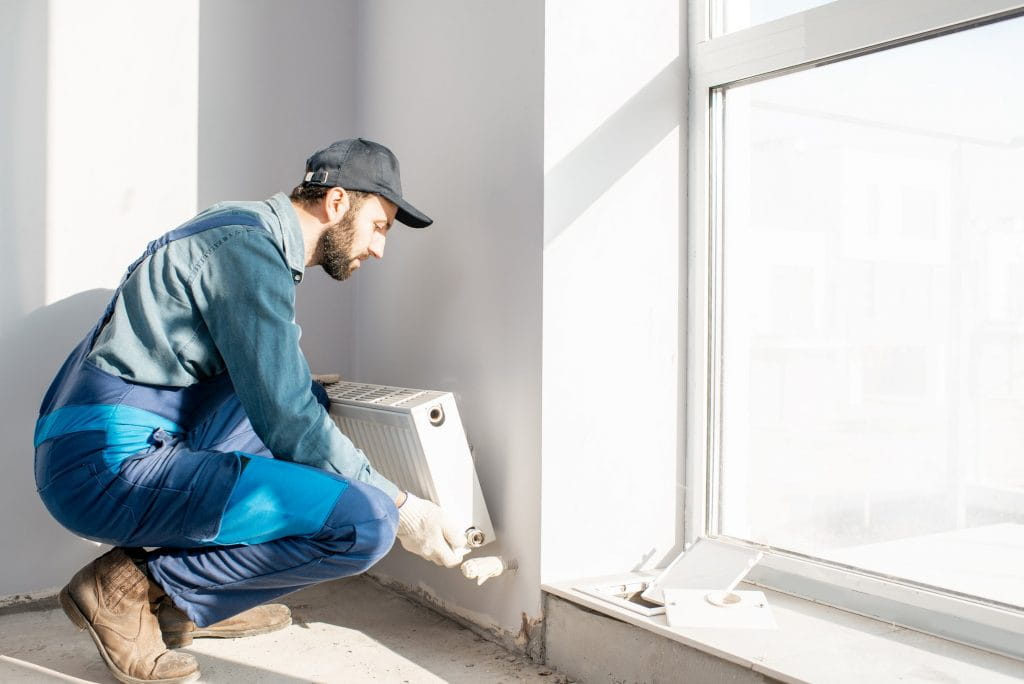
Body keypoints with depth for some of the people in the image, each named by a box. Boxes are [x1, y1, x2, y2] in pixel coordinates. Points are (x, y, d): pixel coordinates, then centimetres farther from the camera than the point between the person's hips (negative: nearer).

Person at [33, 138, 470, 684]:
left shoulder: (250, 234, 17)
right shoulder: (249, 248, -12)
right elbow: (289, 423, -14)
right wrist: (399, 507, -7)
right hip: (110, 467, -10)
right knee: (364, 521, -18)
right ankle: (138, 587, -4)